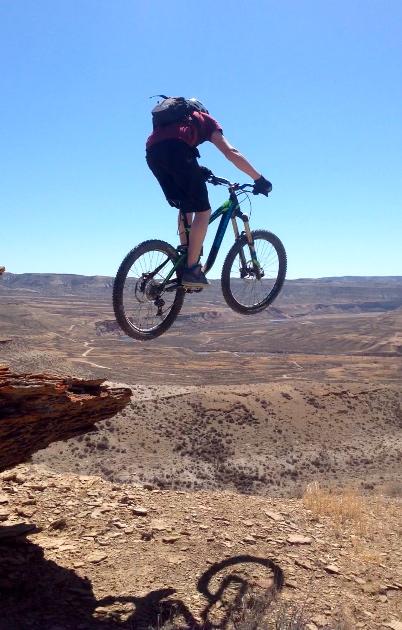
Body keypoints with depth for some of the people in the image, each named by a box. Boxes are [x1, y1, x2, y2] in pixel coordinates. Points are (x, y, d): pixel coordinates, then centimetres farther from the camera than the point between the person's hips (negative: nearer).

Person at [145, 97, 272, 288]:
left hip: (152, 152, 6)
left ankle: (185, 258, 21)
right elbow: (231, 153, 12)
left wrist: (198, 171, 43)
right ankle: (191, 270, -5)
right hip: (177, 149, -6)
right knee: (203, 211, 1)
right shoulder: (206, 119, 27)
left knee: (185, 208, 22)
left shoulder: (176, 117, 41)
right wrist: (259, 179, 14)